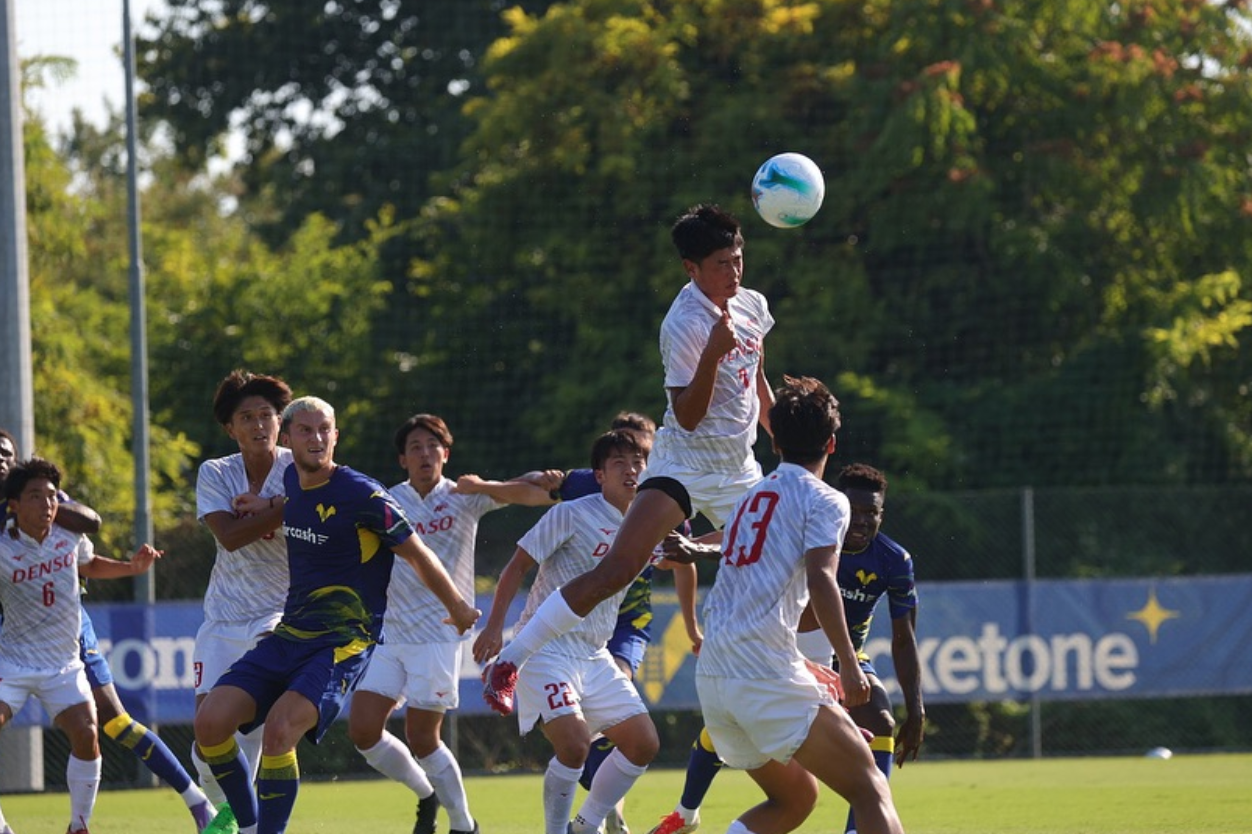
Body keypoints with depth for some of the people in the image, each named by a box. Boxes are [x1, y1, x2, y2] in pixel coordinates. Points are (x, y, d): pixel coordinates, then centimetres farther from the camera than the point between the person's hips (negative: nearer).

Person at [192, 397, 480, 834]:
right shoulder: (290, 479, 7)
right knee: (210, 721, -10)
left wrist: (459, 611, 6)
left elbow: (419, 556, -3)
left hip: (344, 642, -7)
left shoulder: (362, 495, -14)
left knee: (280, 727, -30)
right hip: (288, 634, 7)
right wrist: (270, 506, 21)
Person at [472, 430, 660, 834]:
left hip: (595, 656, 7)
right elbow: (518, 565, -8)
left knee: (643, 744, 3)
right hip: (546, 647, -7)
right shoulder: (572, 515, -11)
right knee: (575, 743, -24)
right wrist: (494, 626, -14)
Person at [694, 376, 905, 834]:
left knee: (795, 797, 22)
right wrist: (850, 666, -16)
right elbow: (820, 580, -16)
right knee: (870, 791, -8)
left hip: (711, 676, 8)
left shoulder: (749, 499, 23)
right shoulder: (823, 500, 0)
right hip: (767, 673, -8)